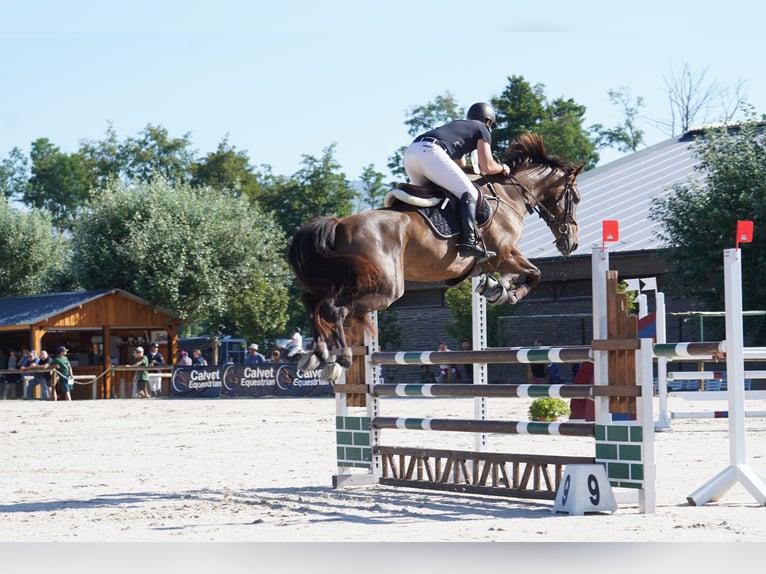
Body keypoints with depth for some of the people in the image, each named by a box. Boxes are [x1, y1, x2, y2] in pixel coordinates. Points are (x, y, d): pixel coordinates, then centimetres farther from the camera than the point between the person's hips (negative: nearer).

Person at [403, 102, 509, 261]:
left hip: (410, 152, 8)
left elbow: (459, 166, 46)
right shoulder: (482, 130, 18)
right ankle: (469, 241, -24)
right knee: (469, 194, -6)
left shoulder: (457, 125, 40)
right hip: (431, 152, -8)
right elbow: (487, 167, 10)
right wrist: (502, 168, 28)